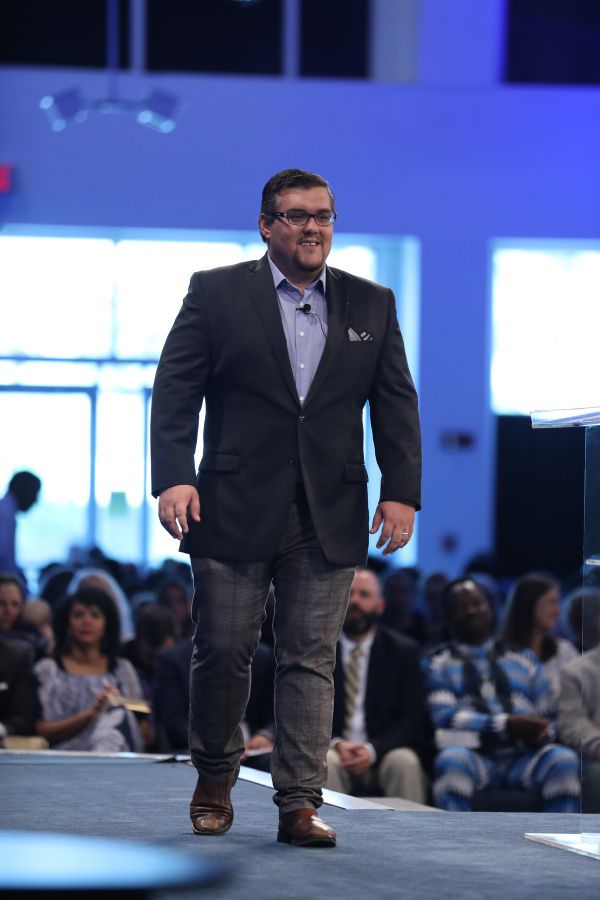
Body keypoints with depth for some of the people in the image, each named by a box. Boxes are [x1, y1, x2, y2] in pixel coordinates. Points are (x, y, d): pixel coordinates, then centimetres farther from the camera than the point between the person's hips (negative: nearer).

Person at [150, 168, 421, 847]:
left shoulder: (372, 305, 11)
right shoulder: (215, 293, 4)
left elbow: (397, 404, 10)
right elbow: (174, 390, -1)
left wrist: (401, 491, 0)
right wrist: (173, 475, -13)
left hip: (330, 519, 2)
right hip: (235, 511, -2)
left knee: (310, 659, 0)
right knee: (222, 651, 2)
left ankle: (300, 804, 1)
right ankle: (214, 778, 23)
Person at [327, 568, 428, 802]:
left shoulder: (403, 651, 9)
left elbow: (411, 719, 1)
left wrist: (372, 750, -17)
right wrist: (335, 744, -15)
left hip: (383, 753, 0)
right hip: (335, 750, 0)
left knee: (405, 762, -33)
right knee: (325, 762, -34)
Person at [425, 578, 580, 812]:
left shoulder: (523, 659, 24)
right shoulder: (440, 663, 14)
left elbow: (548, 719, 21)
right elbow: (444, 716, -2)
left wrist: (541, 733, -6)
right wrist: (507, 724, -15)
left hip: (521, 757, 2)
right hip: (471, 753, -2)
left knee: (564, 759, -29)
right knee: (452, 759, -37)